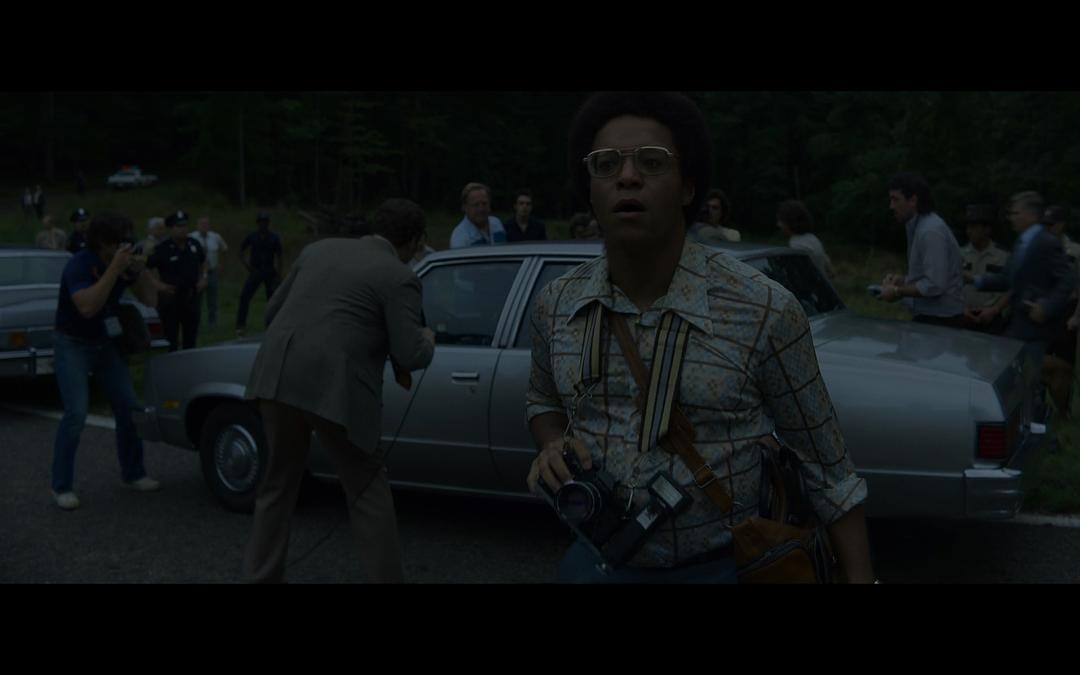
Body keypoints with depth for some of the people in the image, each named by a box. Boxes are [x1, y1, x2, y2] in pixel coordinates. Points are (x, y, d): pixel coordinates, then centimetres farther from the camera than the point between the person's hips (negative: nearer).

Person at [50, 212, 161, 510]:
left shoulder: (123, 261, -5)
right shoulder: (79, 265, -23)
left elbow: (151, 299, -6)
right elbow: (87, 307, -38)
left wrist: (137, 268, -20)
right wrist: (115, 269, -38)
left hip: (104, 343, 6)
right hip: (73, 344, -6)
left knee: (127, 407, 5)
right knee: (76, 413, -16)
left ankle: (133, 473, 19)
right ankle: (61, 486, -4)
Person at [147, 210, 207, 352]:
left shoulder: (194, 245, 2)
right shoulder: (162, 249, -13)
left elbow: (203, 262, 21)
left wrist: (203, 278, 6)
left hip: (191, 297, 5)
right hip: (170, 299, -5)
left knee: (191, 337, 15)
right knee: (171, 341, 2)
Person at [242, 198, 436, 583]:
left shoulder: (318, 249, 19)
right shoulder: (399, 278, 1)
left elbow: (272, 314, 21)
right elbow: (410, 357, -5)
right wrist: (427, 341, 16)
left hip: (277, 378, 6)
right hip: (333, 389, -5)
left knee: (278, 484, 20)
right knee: (367, 491, 10)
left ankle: (261, 576, 28)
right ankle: (385, 577, 15)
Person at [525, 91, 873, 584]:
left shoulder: (764, 310, -18)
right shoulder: (555, 304, -7)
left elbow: (824, 460, -7)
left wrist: (860, 576, -5)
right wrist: (552, 446, -8)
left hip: (729, 562, -3)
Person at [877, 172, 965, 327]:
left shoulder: (931, 231, -19)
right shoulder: (919, 226, 12)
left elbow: (934, 285, -25)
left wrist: (898, 292, -15)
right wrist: (902, 279, 8)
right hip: (927, 316, 9)